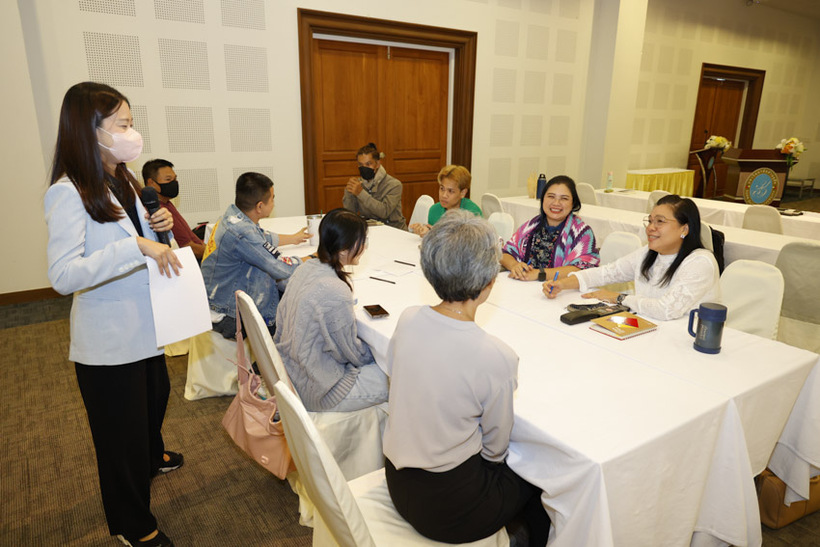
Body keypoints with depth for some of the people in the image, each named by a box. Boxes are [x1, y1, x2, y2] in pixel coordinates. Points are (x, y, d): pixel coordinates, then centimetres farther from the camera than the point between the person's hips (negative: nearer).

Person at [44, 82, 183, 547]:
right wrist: (137, 246, -38)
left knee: (155, 396, 29)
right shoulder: (68, 193, -22)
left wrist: (158, 227, -3)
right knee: (121, 431, 9)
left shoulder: (121, 181, 6)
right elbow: (63, 276, -32)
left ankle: (152, 457, 60)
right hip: (109, 340, -8)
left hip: (144, 326, 9)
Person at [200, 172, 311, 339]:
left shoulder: (233, 217, 2)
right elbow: (282, 269, -25)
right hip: (230, 318, -9)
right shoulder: (241, 232, -29)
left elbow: (264, 238, 24)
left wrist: (293, 238, 35)